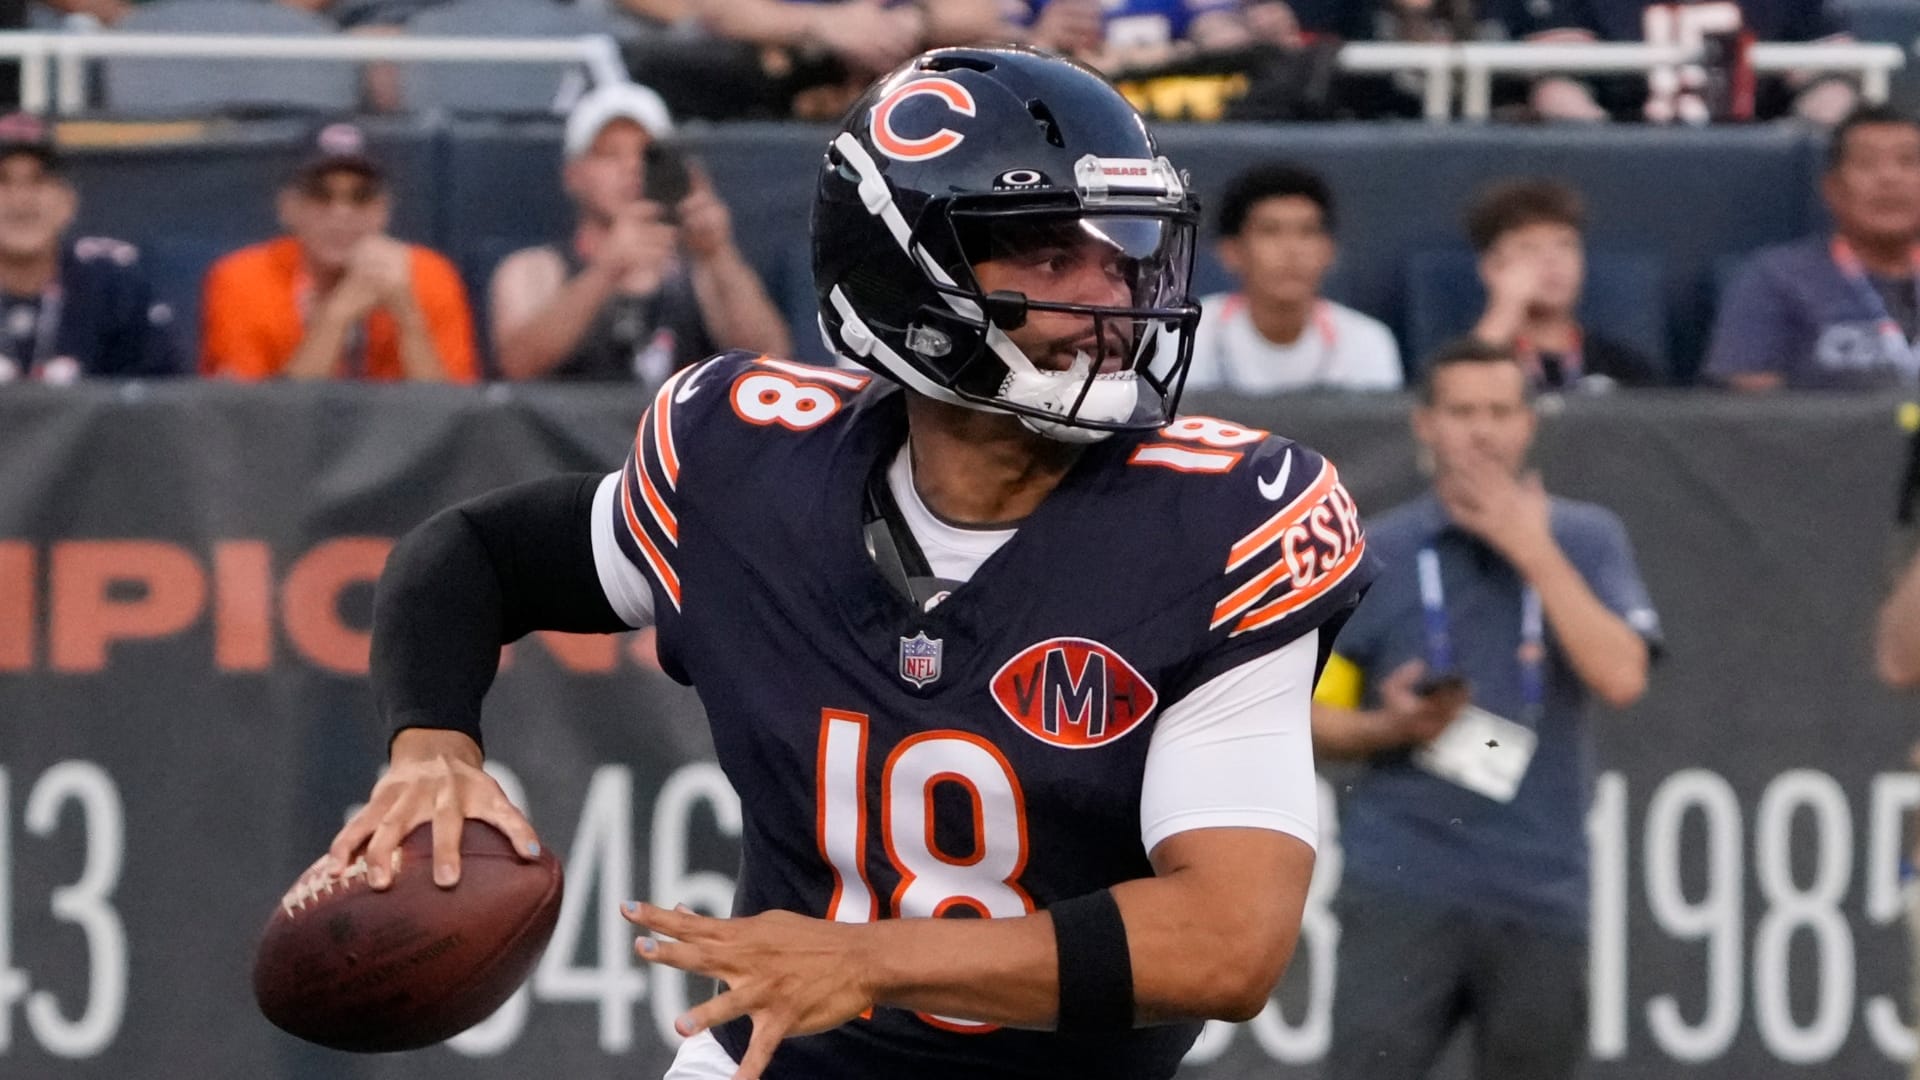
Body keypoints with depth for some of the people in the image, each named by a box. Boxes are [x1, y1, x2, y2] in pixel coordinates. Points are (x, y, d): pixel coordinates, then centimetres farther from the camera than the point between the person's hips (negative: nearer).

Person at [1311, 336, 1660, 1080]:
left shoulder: (1585, 539, 8)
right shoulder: (1376, 553, 6)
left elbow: (1620, 678, -8)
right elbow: (1314, 718, 9)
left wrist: (1532, 548, -9)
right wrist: (1390, 727, -12)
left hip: (1538, 897, 1)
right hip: (1399, 890, -1)